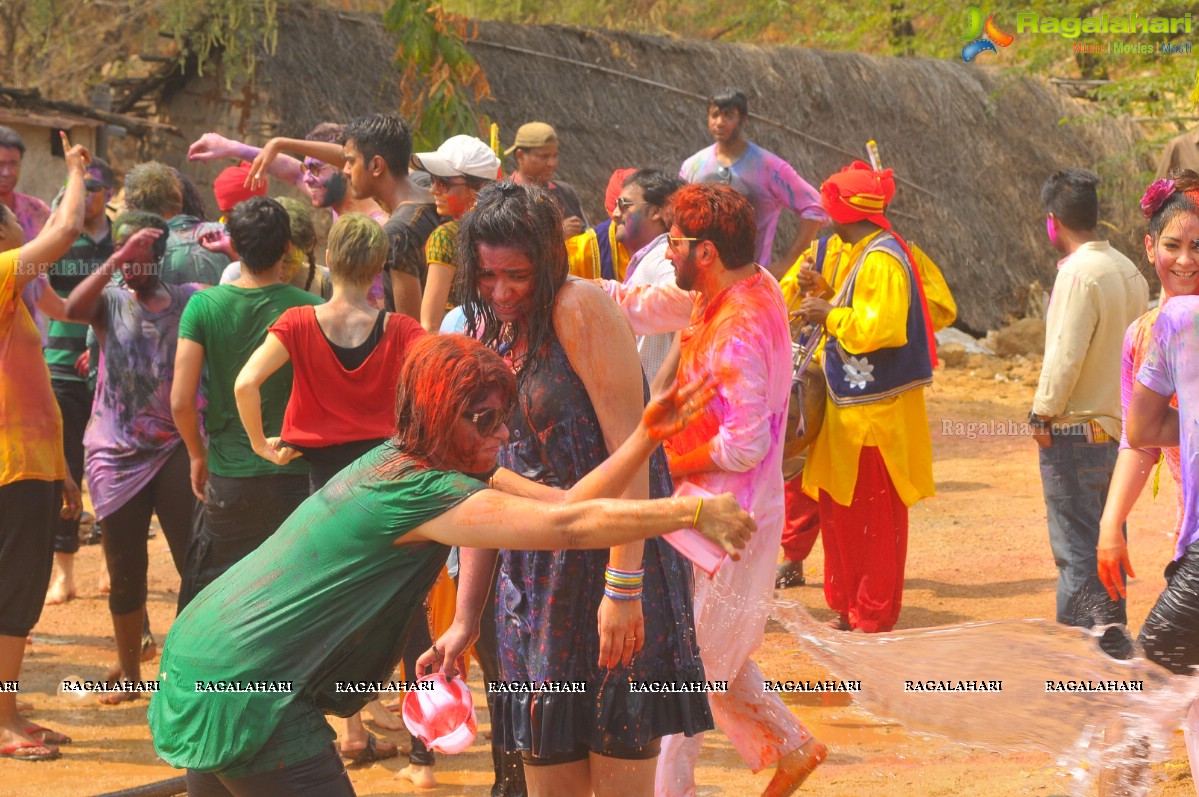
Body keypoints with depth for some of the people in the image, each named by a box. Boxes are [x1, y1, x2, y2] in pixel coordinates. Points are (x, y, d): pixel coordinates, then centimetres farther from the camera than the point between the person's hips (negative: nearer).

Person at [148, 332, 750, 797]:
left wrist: (648, 433, -4)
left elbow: (563, 501, 3)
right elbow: (570, 525, -25)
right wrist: (696, 512, -20)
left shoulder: (404, 461, 8)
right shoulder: (423, 492, -20)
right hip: (247, 686, -10)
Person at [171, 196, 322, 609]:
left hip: (229, 478, 1)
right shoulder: (309, 308, -7)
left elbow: (181, 401, -9)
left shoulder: (204, 305, -6)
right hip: (297, 477, 0)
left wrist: (198, 456, 8)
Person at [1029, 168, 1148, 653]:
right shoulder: (1128, 272, 8)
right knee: (1107, 540, 17)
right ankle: (1113, 639, 24)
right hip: (1119, 427, 8)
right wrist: (1125, 408, 18)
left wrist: (1043, 413, -10)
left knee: (1074, 547, -4)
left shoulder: (1079, 273, -17)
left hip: (1074, 430, -8)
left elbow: (1066, 353, -20)